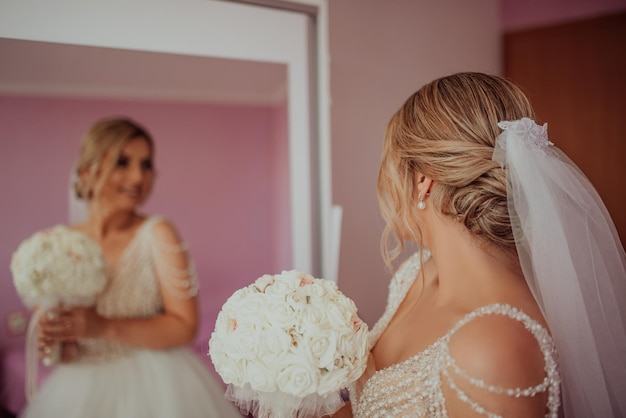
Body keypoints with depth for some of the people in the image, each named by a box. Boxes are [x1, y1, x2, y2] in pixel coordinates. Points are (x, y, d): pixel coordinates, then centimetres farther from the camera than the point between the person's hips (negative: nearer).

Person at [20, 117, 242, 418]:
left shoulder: (158, 234, -12)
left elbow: (185, 328, -15)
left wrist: (104, 327, -25)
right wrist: (56, 342, -13)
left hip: (154, 388, -3)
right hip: (80, 389, 3)